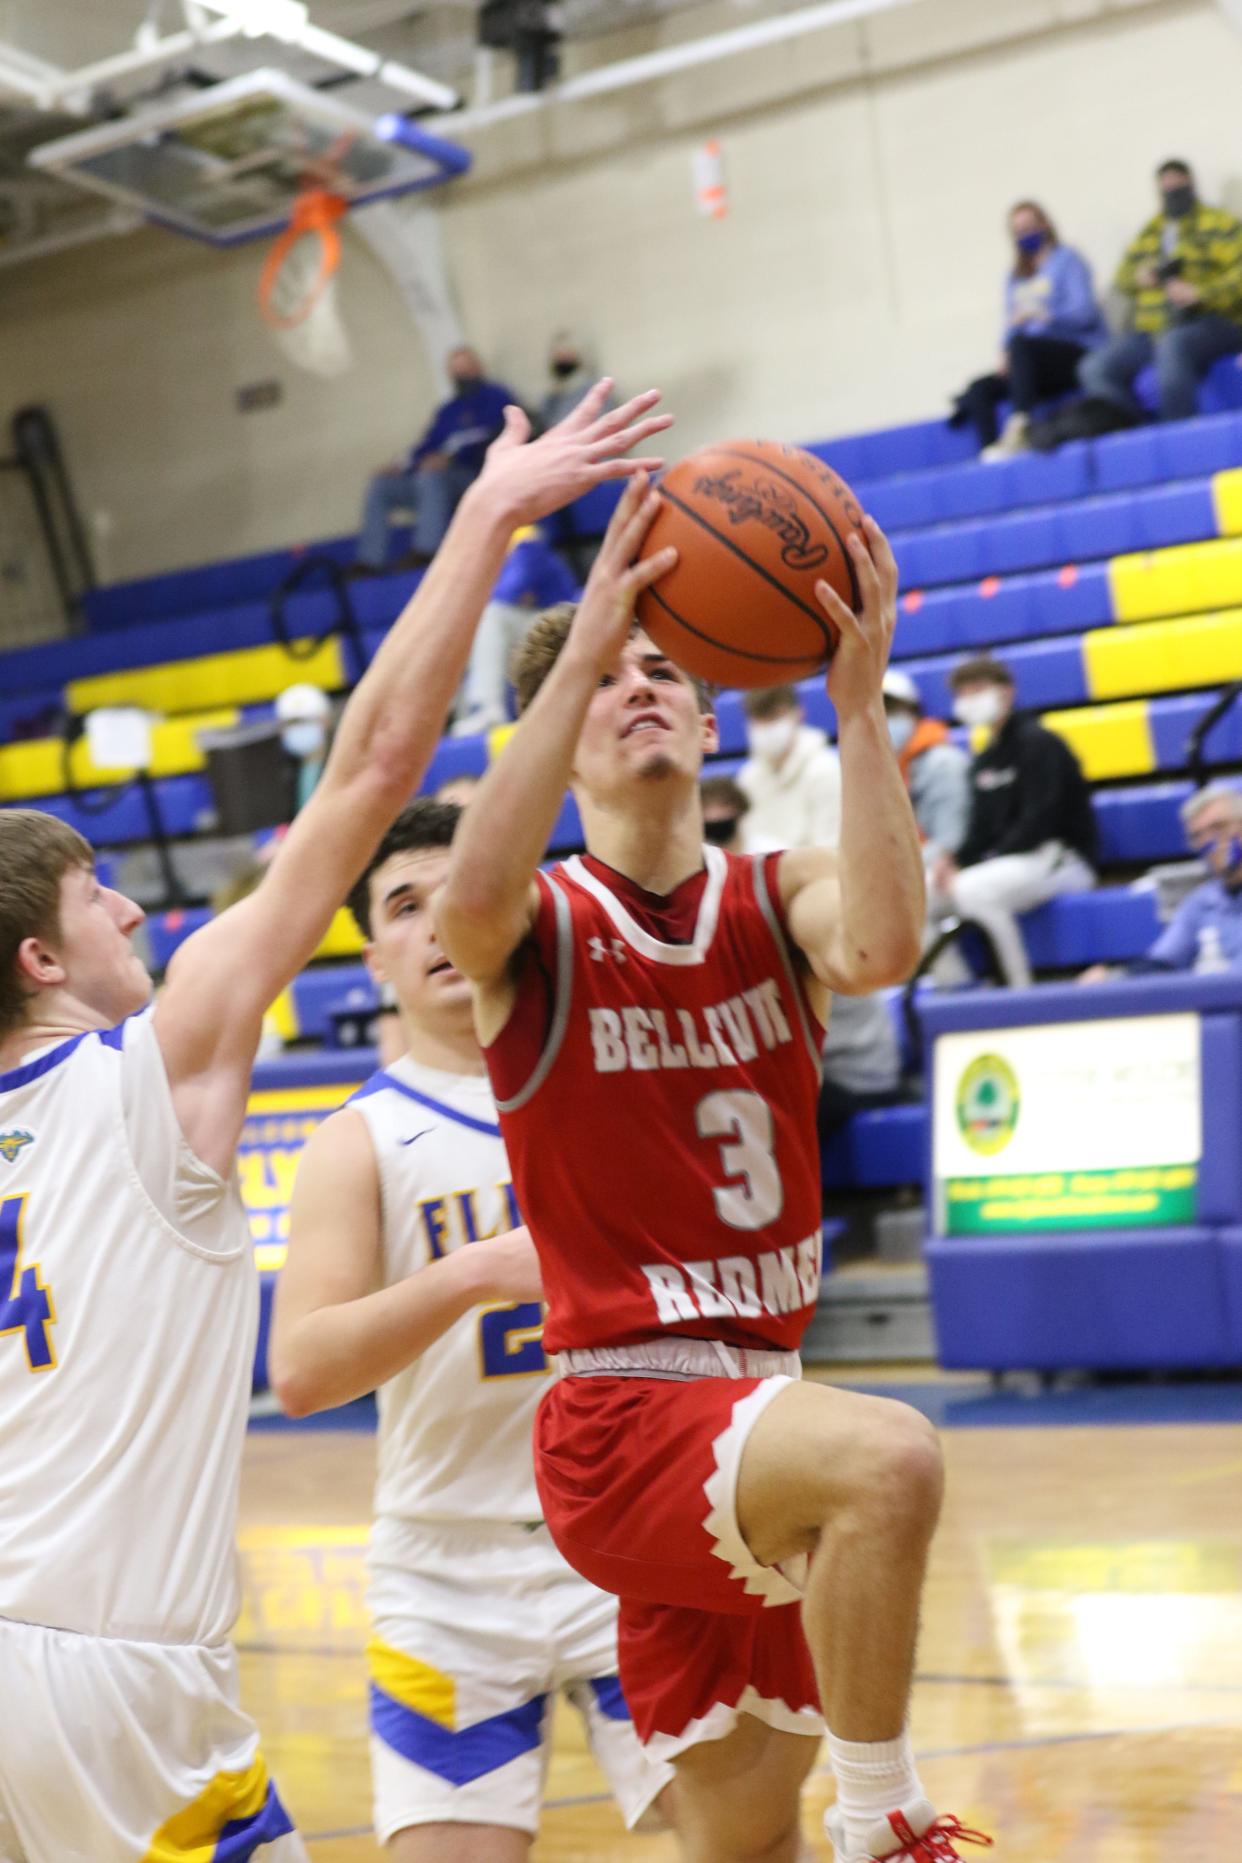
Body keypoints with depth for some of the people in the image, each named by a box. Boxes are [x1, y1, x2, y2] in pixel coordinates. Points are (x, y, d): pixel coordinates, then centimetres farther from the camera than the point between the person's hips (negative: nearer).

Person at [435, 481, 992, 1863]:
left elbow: (882, 945, -20)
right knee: (887, 1455, -33)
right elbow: (473, 900, -32)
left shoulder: (774, 902, 4)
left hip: (757, 1413, 5)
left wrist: (857, 706, -27)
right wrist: (578, 652, -31)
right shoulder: (542, 929, -5)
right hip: (621, 1423, -5)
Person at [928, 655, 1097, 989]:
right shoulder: (983, 761, 13)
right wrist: (954, 860, -10)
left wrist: (971, 866, -22)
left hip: (1062, 858, -8)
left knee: (973, 890, -34)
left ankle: (1022, 992, -25)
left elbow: (1038, 823, -20)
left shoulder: (1038, 744, -10)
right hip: (1006, 860, 8)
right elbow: (982, 830, 12)